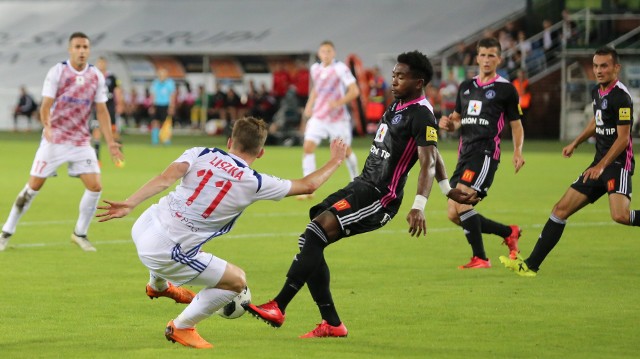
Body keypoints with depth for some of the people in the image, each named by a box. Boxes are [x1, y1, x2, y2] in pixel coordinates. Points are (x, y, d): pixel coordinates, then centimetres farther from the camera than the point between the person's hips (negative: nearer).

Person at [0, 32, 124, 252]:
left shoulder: (96, 76, 1)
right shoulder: (57, 72, -8)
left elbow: (102, 111, 4)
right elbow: (46, 105, -13)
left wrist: (110, 142, -3)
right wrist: (47, 126, -33)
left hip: (81, 142, 3)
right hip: (54, 140, -3)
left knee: (95, 187, -9)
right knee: (34, 186, -2)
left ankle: (80, 234, 10)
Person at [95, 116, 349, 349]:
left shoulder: (200, 154, 2)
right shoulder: (254, 183, -2)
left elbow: (166, 178, -15)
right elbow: (308, 185, 10)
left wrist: (130, 203, -20)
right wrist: (335, 161, 25)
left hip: (142, 230, 5)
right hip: (168, 255, -5)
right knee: (237, 281, 11)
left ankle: (158, 285, 62)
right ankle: (181, 328, 20)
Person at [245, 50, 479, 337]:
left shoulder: (421, 116, -13)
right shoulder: (398, 105, 16)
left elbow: (428, 162, -24)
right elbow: (433, 154, 26)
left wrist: (419, 206, -36)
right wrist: (448, 190, 30)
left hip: (379, 198, -10)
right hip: (361, 185, 10)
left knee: (316, 235, -22)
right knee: (311, 241, 1)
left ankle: (278, 308, -22)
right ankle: (331, 324, 3)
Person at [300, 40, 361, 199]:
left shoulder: (340, 68, -13)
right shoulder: (315, 69, 4)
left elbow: (354, 91, -16)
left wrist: (339, 102, -29)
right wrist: (310, 105, 8)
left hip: (338, 117, -4)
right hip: (319, 116, 4)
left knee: (345, 151, 8)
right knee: (308, 147, -13)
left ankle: (356, 181, 36)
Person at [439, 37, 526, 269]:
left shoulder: (505, 89, 1)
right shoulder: (466, 87, 17)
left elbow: (516, 124, 5)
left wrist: (517, 151, -11)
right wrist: (449, 123, 3)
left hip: (486, 153, -7)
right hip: (465, 153, 7)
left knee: (461, 201, -23)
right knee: (454, 214, 3)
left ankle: (480, 258, -13)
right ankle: (509, 232, 21)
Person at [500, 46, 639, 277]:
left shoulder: (621, 96, -14)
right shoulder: (597, 92, 12)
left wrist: (601, 166, -21)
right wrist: (575, 143, 27)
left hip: (618, 164, -8)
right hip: (600, 165, 8)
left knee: (620, 216, -31)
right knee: (561, 209, 4)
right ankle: (531, 265, 6)